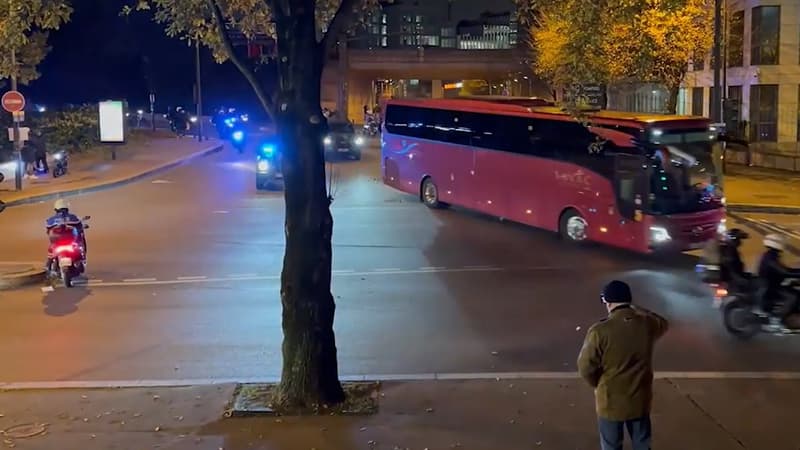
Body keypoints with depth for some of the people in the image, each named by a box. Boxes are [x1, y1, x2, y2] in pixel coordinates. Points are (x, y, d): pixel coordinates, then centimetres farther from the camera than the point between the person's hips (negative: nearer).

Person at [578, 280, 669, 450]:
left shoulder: (599, 331, -22)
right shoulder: (647, 325, -9)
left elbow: (586, 367, -16)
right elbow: (663, 324, 17)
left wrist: (599, 385, 4)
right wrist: (636, 310, 21)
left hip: (611, 402, -3)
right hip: (640, 400, 3)